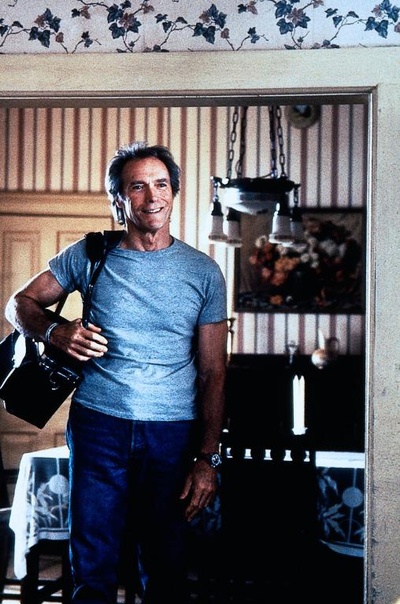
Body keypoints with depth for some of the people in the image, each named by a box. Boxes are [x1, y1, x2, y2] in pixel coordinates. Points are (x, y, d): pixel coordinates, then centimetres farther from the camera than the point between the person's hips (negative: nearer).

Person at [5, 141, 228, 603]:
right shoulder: (89, 256, 4)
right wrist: (55, 334, -10)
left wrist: (207, 459, -3)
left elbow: (212, 373, 4)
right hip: (98, 424, 0)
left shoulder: (203, 272, 4)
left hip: (173, 431, 0)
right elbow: (19, 304, 13)